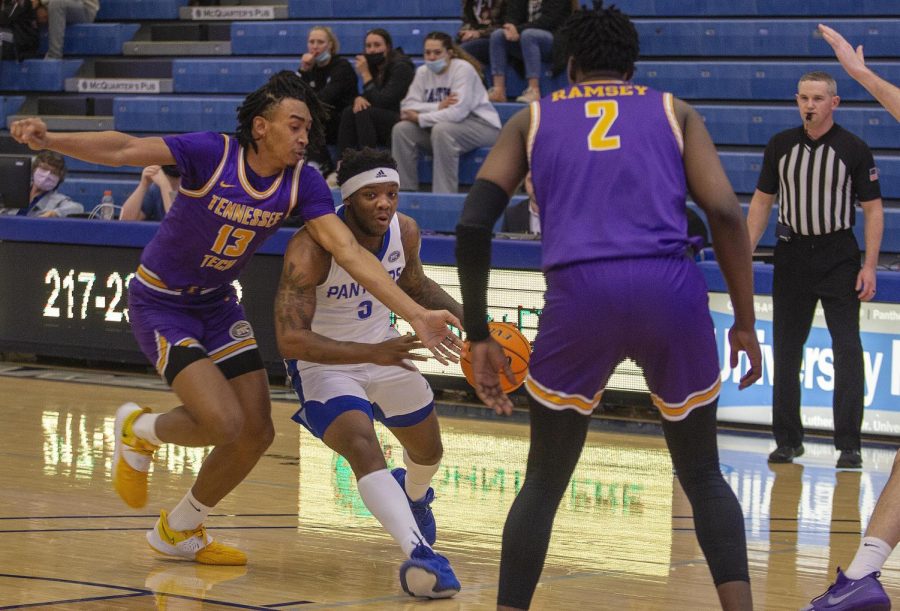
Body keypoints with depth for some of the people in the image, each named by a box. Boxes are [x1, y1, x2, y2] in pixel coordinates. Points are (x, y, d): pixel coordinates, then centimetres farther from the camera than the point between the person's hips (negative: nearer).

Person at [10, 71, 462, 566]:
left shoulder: (302, 182, -11)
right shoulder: (212, 153, -23)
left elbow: (350, 253, -17)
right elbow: (123, 150, -32)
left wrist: (416, 314, -26)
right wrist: (49, 140, -48)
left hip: (217, 303, 6)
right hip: (160, 301, -6)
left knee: (257, 433, 3)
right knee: (222, 422, -22)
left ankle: (178, 531, 26)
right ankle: (138, 432, 13)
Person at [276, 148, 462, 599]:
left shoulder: (405, 232, -14)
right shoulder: (312, 248, -33)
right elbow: (290, 340, -39)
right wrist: (372, 353, -47)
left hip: (384, 349, 6)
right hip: (324, 363, -6)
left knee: (428, 450, 23)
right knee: (363, 448, -32)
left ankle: (413, 495, 60)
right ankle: (418, 553, -46)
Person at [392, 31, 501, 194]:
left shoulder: (463, 69, -18)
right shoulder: (423, 72, 1)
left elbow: (457, 112, -28)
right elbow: (407, 106, -8)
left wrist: (419, 118, -23)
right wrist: (438, 107, -23)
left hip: (481, 125, -6)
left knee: (441, 130, -35)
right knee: (401, 129, -13)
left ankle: (444, 193, -29)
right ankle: (406, 190, -7)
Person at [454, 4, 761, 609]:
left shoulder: (532, 119, 22)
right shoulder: (674, 112, 21)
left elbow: (473, 225, 11)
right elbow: (726, 214, 8)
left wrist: (479, 336, 15)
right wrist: (745, 325, 14)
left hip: (579, 293, 0)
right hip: (672, 289, 0)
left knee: (543, 484, 17)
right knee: (703, 476, 18)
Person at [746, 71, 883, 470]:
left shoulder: (854, 150, -5)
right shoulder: (780, 146, 4)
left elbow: (873, 209, -3)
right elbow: (762, 201, 12)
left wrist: (870, 266, -11)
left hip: (839, 257, -3)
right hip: (792, 255, 3)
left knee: (847, 350, -8)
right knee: (785, 351, 6)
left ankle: (849, 445, -4)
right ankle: (788, 440, 17)